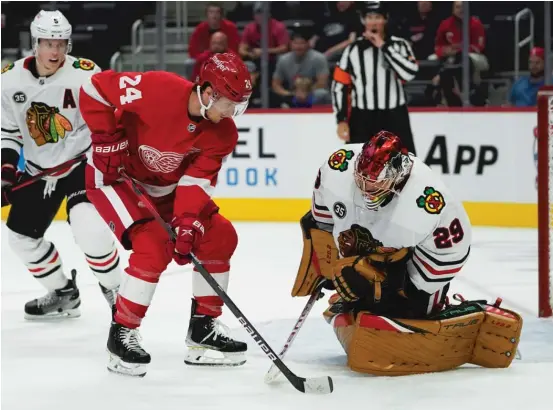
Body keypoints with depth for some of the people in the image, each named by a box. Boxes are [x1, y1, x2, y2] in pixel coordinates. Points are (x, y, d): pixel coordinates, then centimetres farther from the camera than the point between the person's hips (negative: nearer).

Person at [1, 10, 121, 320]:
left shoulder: (86, 76, -20)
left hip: (82, 160, -5)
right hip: (38, 169, 6)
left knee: (89, 227, -26)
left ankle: (115, 291, -3)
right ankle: (63, 294, 29)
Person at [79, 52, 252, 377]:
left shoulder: (223, 133, -12)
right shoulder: (160, 90, -31)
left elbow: (199, 179, -16)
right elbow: (96, 88, -24)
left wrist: (187, 222, -32)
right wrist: (108, 141, -22)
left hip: (165, 187, 7)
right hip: (114, 174, -7)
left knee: (220, 237, 1)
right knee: (154, 245, -24)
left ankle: (203, 327, 12)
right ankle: (121, 335, -12)